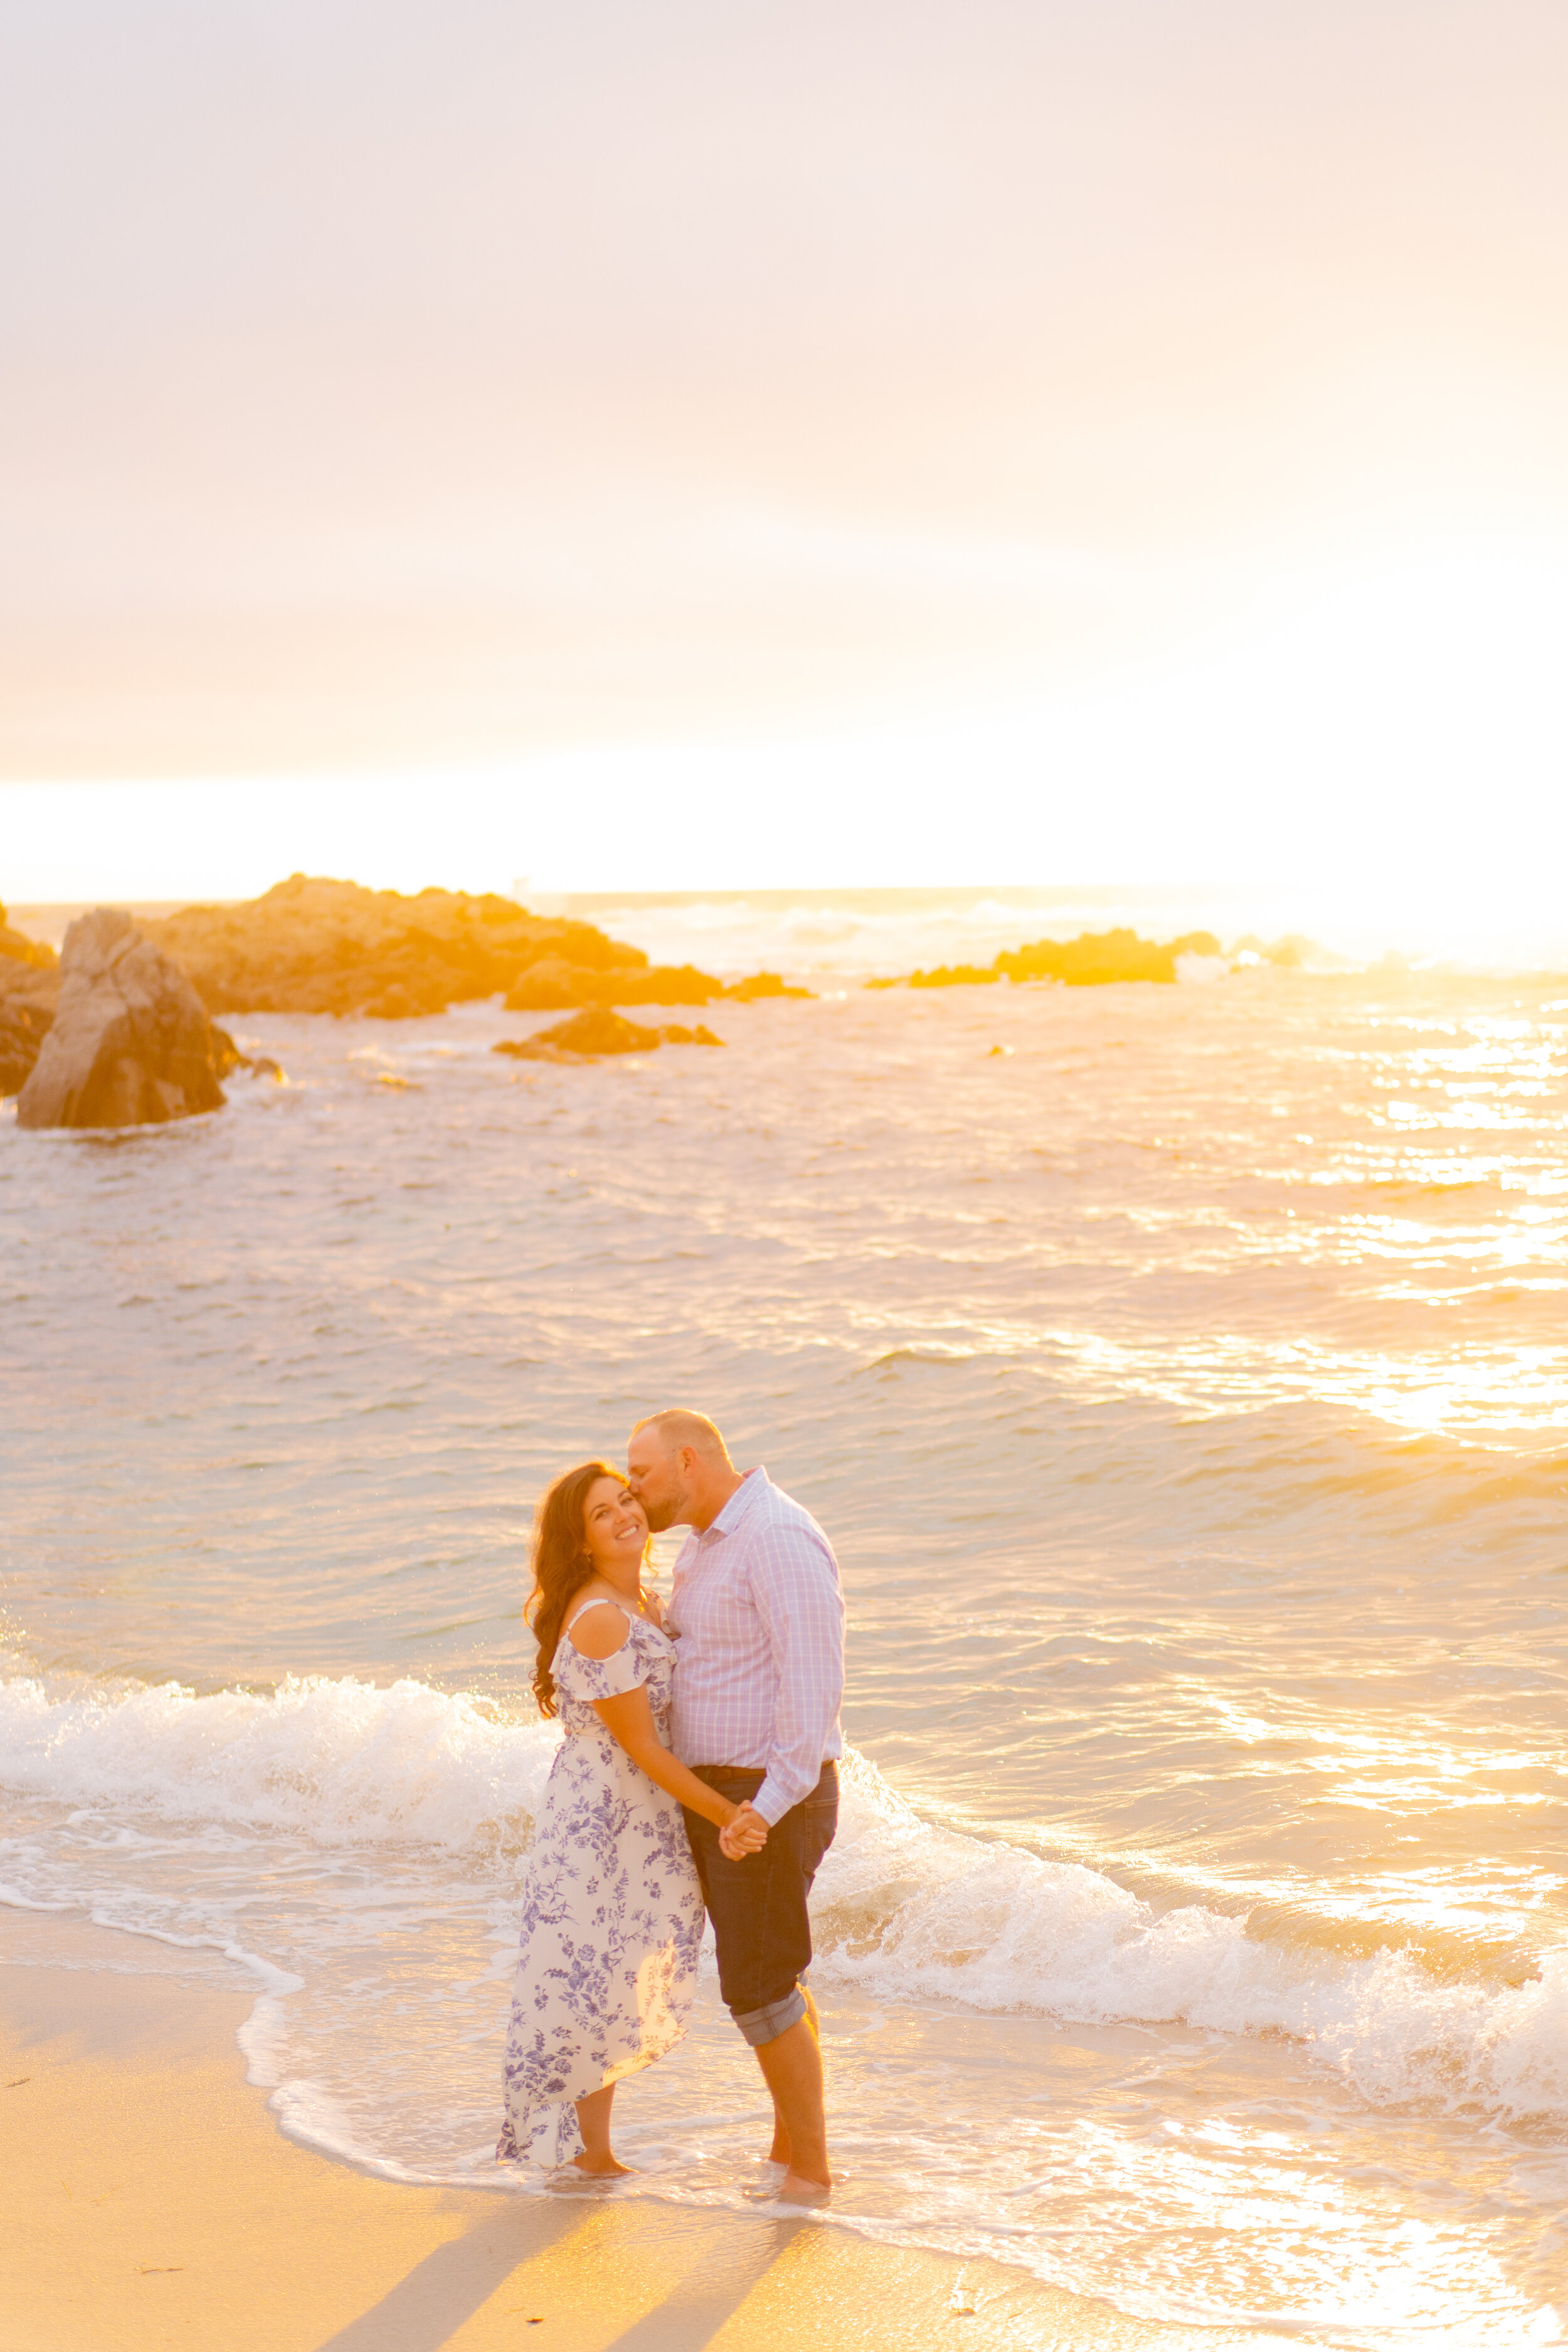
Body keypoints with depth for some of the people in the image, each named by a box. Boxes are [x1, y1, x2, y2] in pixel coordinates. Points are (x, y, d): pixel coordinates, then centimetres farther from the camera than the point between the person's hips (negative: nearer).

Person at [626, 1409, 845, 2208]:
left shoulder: (779, 1541, -21)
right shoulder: (706, 1546, 11)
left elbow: (813, 1682, -25)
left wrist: (771, 1807, -29)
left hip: (770, 1798, -9)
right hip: (716, 1792, 9)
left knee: (759, 1991, -5)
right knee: (765, 1977, 15)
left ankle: (809, 2171, 6)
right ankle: (790, 2143, 27)